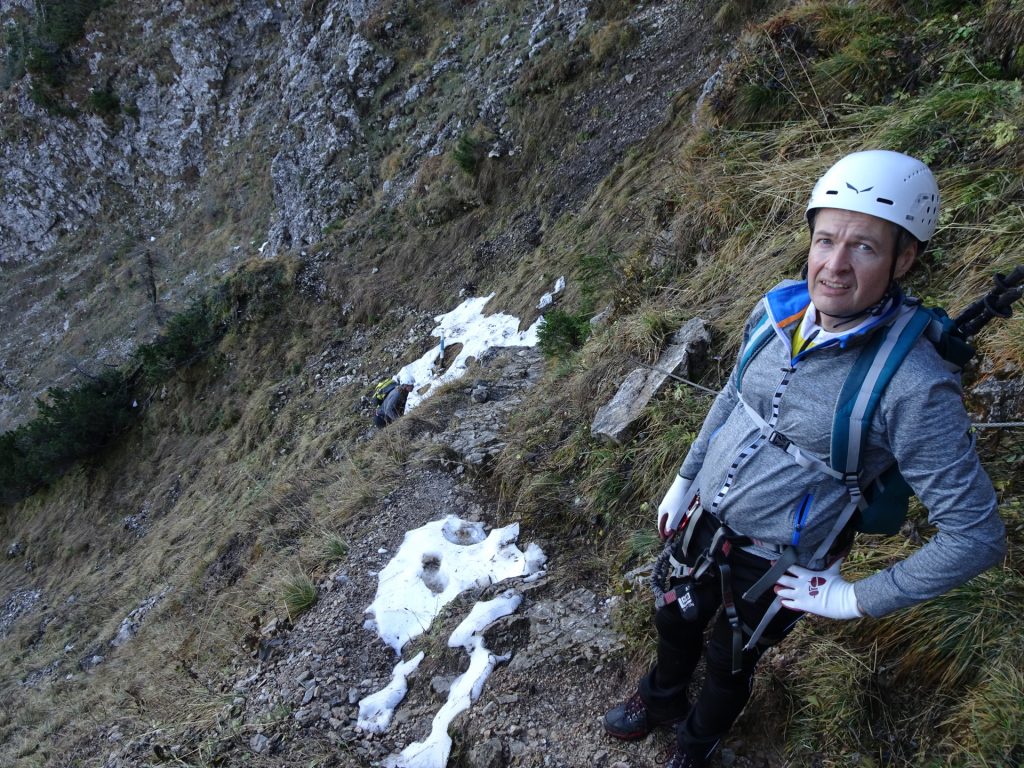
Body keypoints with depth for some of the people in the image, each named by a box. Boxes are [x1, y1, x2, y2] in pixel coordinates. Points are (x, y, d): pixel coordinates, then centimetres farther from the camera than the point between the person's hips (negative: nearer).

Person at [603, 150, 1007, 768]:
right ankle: (663, 699, 62)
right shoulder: (779, 310, -13)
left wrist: (854, 600, -16)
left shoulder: (914, 387, -31)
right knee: (677, 623, 28)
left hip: (776, 565, -4)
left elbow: (976, 535, -23)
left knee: (730, 663, 22)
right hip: (703, 520, 5)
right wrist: (683, 480, 11)